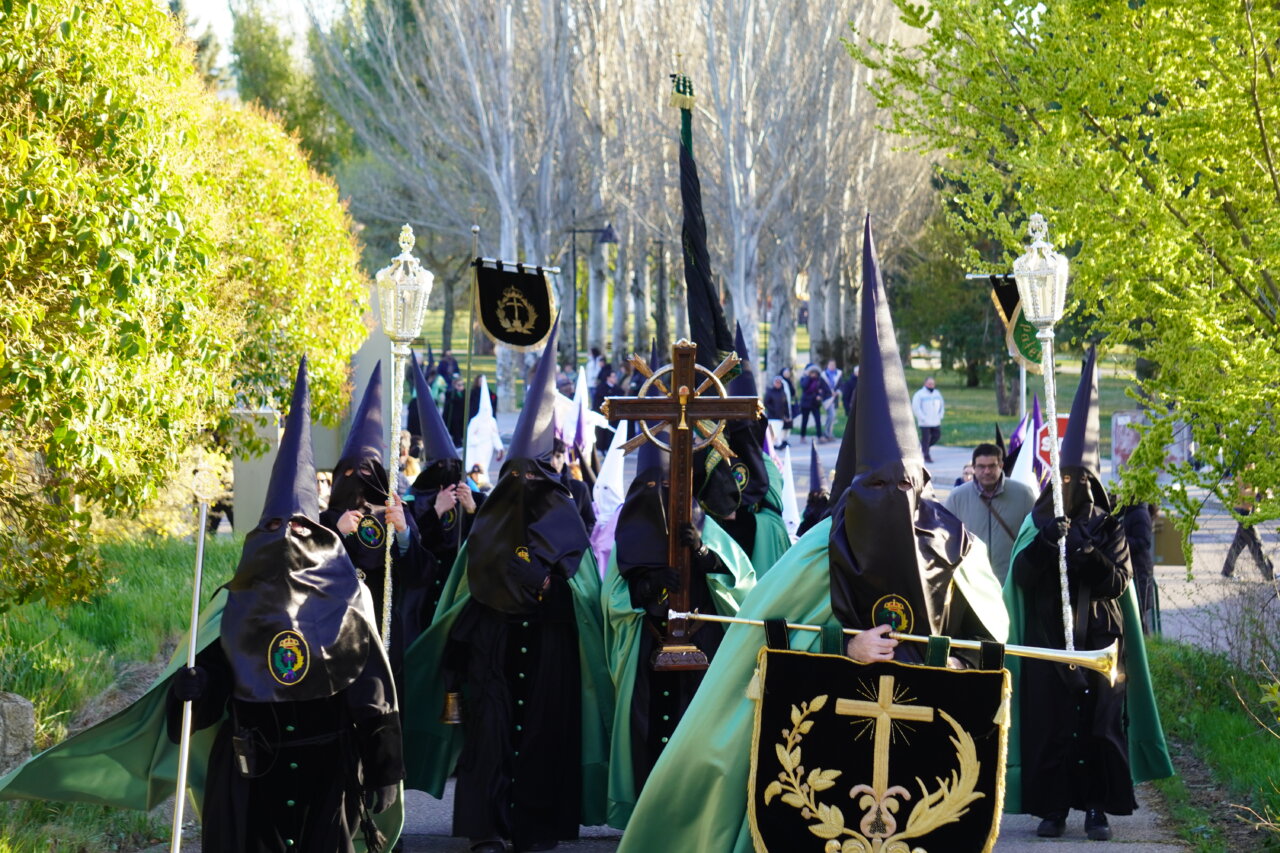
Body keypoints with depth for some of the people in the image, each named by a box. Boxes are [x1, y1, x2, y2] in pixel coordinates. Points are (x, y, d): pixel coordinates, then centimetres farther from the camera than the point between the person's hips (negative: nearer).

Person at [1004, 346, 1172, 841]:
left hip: (1099, 642, 0)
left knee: (1100, 725, -1)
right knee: (1050, 725, -3)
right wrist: (1047, 542, -23)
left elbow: (1118, 583, -3)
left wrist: (1091, 554, -20)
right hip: (1049, 642, 0)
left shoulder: (1108, 529, 6)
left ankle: (1097, 807, 7)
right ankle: (1053, 807, 4)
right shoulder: (1039, 523, 6)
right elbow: (1021, 577, -7)